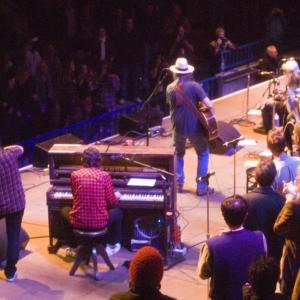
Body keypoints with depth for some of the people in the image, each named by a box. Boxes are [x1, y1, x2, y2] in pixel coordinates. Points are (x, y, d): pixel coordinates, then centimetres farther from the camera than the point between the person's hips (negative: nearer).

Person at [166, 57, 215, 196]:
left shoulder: (170, 88, -2)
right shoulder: (193, 86, -13)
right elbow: (209, 105, -19)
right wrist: (210, 106, 2)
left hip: (178, 127, 3)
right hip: (194, 127, -3)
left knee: (178, 154, 26)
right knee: (203, 153, 15)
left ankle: (179, 183, 24)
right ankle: (201, 187, 11)